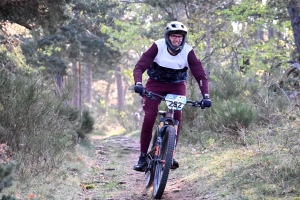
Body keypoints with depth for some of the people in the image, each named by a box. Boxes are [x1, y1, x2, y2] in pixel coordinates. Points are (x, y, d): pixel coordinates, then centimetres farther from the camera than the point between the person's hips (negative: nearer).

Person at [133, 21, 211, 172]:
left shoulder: (188, 52, -20)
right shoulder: (158, 47, -23)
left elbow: (200, 75, -19)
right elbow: (140, 66, -26)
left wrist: (205, 96, -32)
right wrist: (138, 83, -44)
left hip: (177, 86, 1)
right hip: (156, 83, -1)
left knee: (177, 118, -17)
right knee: (149, 118, -15)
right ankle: (143, 157, -4)